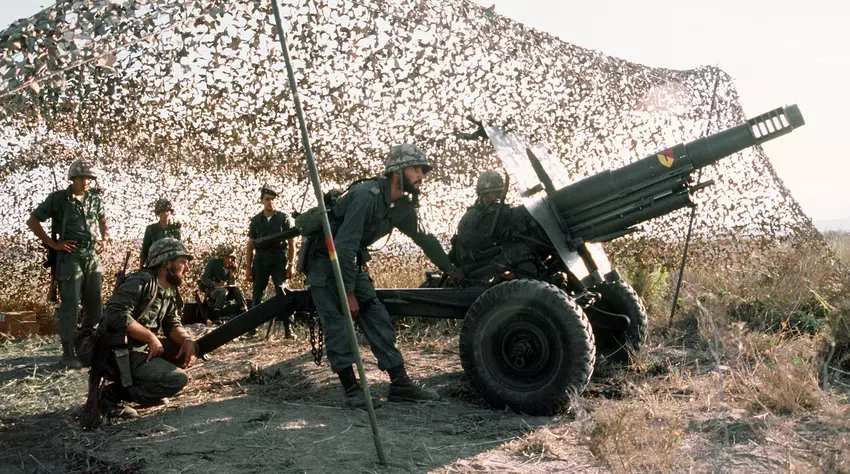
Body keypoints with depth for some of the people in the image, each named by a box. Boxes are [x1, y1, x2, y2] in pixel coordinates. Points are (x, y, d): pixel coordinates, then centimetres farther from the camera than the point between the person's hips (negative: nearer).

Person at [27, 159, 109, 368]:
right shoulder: (58, 198, -5)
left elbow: (103, 220, 27)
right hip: (70, 257, -5)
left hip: (92, 257, 5)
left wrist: (104, 240, 10)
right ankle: (68, 353, 2)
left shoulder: (95, 198, 9)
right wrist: (54, 244, -7)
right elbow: (32, 221, -2)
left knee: (95, 306, 9)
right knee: (70, 306, -6)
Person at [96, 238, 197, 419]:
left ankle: (147, 392, 13)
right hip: (115, 353, -9)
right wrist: (151, 337, -23)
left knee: (190, 349, 3)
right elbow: (116, 315, -31)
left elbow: (172, 324, 8)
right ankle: (113, 394, -6)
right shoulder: (142, 281, -20)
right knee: (177, 379, -20)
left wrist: (187, 340, -14)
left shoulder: (169, 289, 9)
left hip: (141, 349, 9)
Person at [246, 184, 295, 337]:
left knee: (283, 294, -8)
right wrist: (248, 267, 6)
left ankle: (287, 329, -6)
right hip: (261, 261, 2)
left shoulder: (284, 218, 3)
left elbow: (291, 243, 3)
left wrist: (291, 264, -5)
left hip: (279, 261, -2)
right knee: (257, 296, 4)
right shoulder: (256, 220, 10)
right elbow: (250, 246, 12)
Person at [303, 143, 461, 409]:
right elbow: (344, 246, -29)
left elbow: (424, 239, 16)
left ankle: (400, 384, 5)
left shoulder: (402, 207, 1)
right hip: (323, 260, -8)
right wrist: (349, 294, -26)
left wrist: (452, 270, 19)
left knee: (378, 319, 2)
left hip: (350, 263, 8)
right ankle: (351, 391, -6)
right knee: (337, 324, -11)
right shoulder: (366, 196, -26)